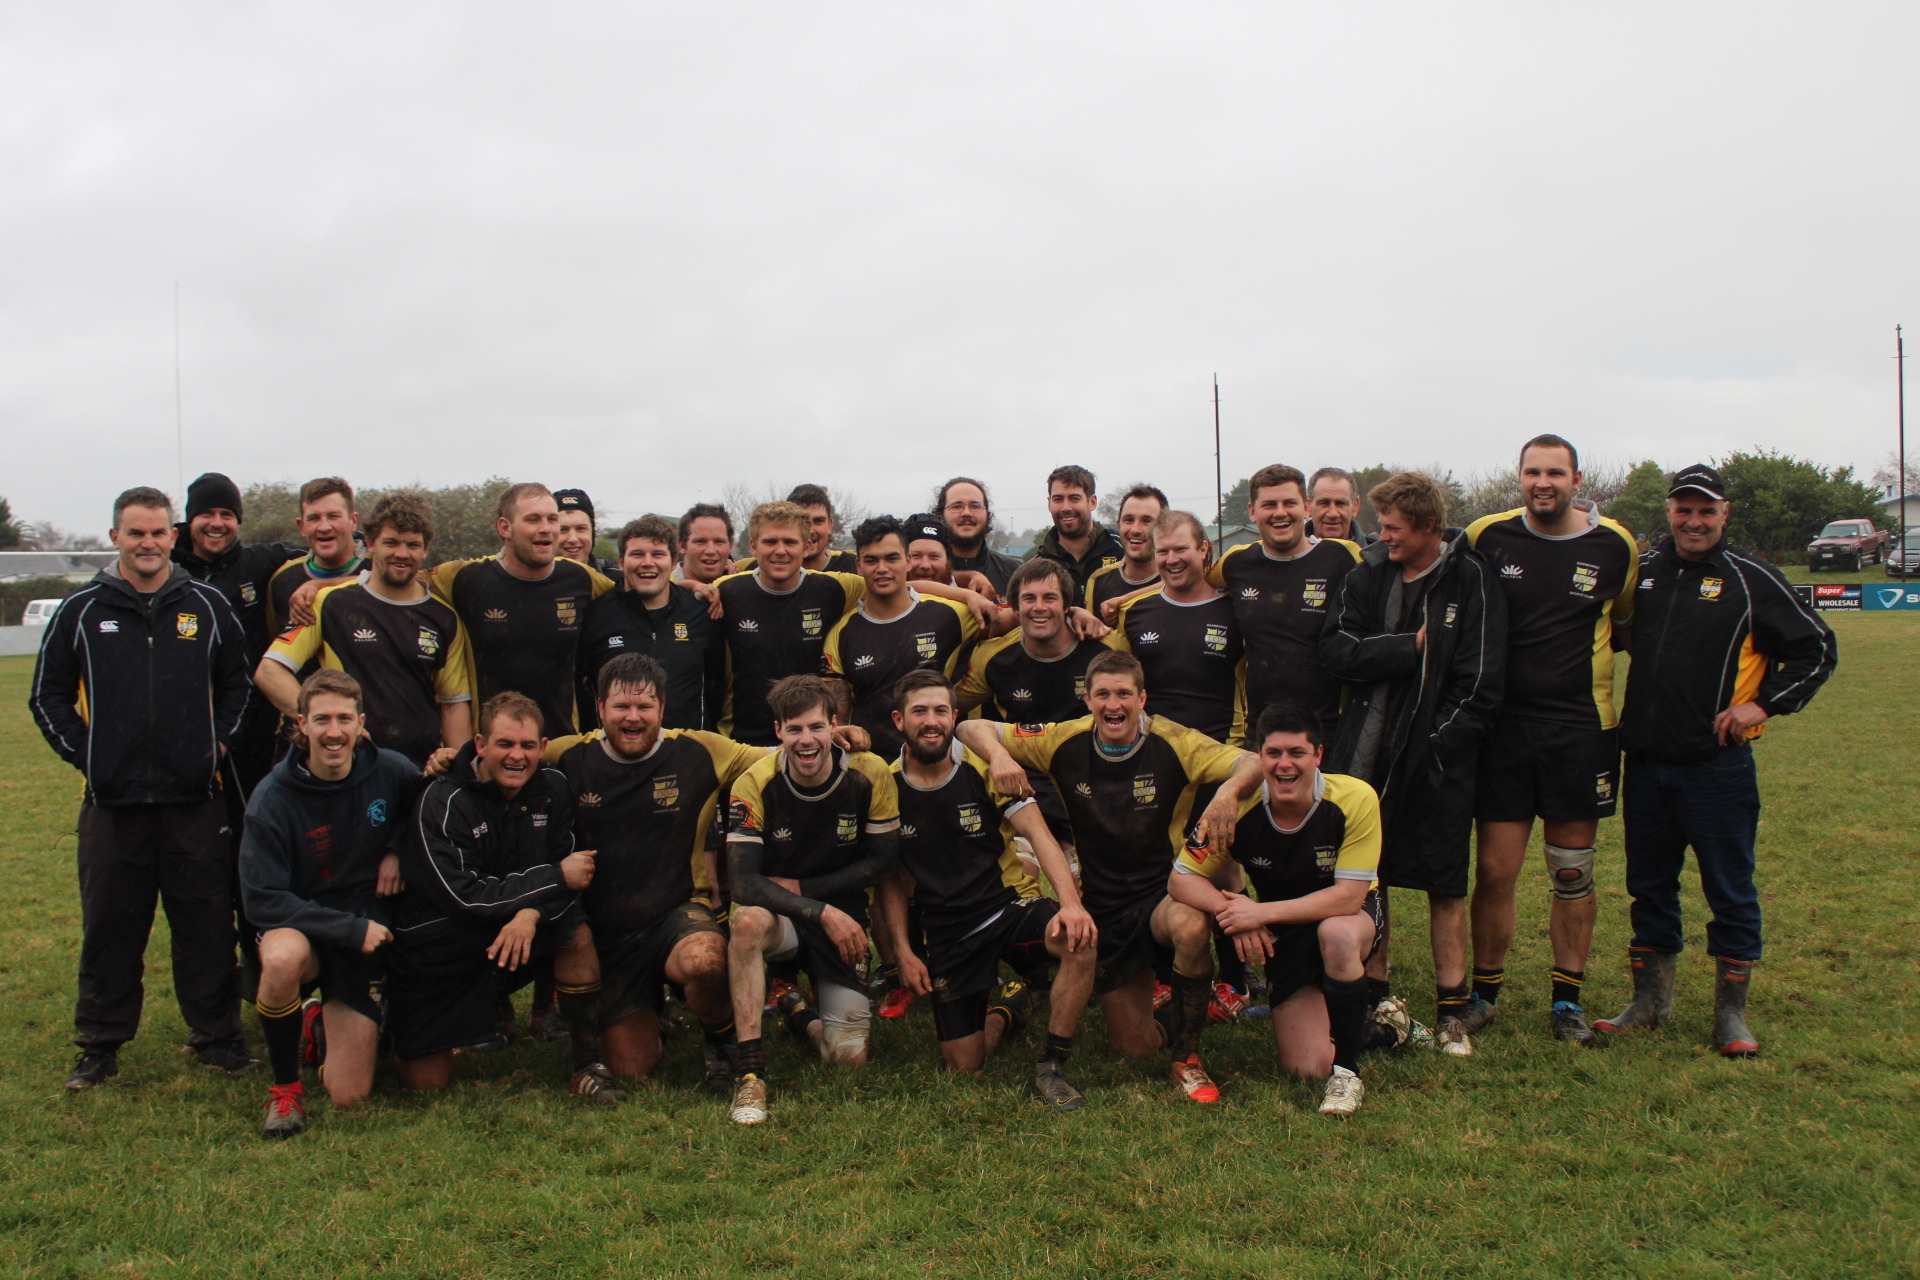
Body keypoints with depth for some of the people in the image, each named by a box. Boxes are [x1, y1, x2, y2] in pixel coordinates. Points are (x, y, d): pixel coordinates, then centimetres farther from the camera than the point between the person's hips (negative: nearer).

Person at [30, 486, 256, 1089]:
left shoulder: (207, 605, 6)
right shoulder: (81, 610, 5)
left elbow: (240, 683, 14)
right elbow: (48, 695, 10)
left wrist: (219, 742, 3)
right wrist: (82, 753, 2)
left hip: (196, 798, 0)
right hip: (112, 800, 0)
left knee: (207, 925, 5)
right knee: (109, 927, 7)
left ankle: (217, 1036, 16)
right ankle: (100, 1044, 20)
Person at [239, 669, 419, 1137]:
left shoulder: (391, 772, -10)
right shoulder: (273, 798, -17)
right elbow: (263, 901, -20)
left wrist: (396, 849, -7)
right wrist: (350, 928, -26)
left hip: (369, 938, 2)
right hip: (302, 929, -2)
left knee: (348, 1097, -4)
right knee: (282, 958, -41)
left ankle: (333, 1023, 32)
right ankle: (285, 1086, -13)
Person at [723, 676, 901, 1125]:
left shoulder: (870, 775, -14)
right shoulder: (755, 785, -17)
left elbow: (882, 861, -4)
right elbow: (743, 881, -22)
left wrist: (801, 887, -11)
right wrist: (822, 912, -29)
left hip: (844, 918, 2)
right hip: (781, 919, -1)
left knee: (849, 1058, -7)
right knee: (750, 919, -39)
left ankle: (797, 1014, 28)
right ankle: (749, 1071, -29)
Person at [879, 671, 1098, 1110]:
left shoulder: (984, 769, -7)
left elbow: (1038, 834, -17)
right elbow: (891, 879, 7)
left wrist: (1070, 902, -33)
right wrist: (903, 952, -2)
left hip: (1010, 905, -2)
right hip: (947, 933, 2)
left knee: (1080, 941, -35)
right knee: (964, 1066, 1)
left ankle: (1051, 1068, -14)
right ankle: (1006, 1009, 36)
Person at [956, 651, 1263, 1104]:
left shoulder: (1172, 743, -14)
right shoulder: (1066, 743, -8)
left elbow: (1252, 763, -24)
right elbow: (972, 728, -5)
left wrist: (1230, 789, -47)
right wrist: (998, 755, -29)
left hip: (1164, 891, -2)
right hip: (1103, 906, 2)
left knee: (1191, 928, -39)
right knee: (1136, 1047, 4)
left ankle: (1187, 1056, -14)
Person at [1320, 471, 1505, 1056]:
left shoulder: (1469, 579, -5)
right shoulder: (1367, 574, 5)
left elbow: (1480, 680, -8)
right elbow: (1336, 650, -6)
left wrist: (1439, 744, -13)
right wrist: (1411, 646, -14)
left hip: (1437, 758, -3)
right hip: (1366, 752, 3)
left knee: (1445, 887, 5)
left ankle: (1451, 1010, 15)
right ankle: (1376, 993, 22)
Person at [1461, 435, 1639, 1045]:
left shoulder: (1616, 547, 1)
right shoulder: (1485, 537, 0)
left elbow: (1629, 626, 15)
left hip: (1581, 727, 1)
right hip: (1503, 724, 0)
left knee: (1573, 873, 8)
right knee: (1495, 869, 0)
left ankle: (1567, 999, 22)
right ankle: (1485, 992, 17)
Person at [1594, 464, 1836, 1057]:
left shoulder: (1750, 578, -4)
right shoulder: (1644, 569, 7)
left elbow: (1816, 648, 0)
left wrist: (1763, 703, -7)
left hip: (1717, 763, -4)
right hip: (1645, 762, 4)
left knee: (1730, 891, 3)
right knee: (1649, 886, 12)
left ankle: (1731, 1013, 15)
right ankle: (1650, 1001, 24)